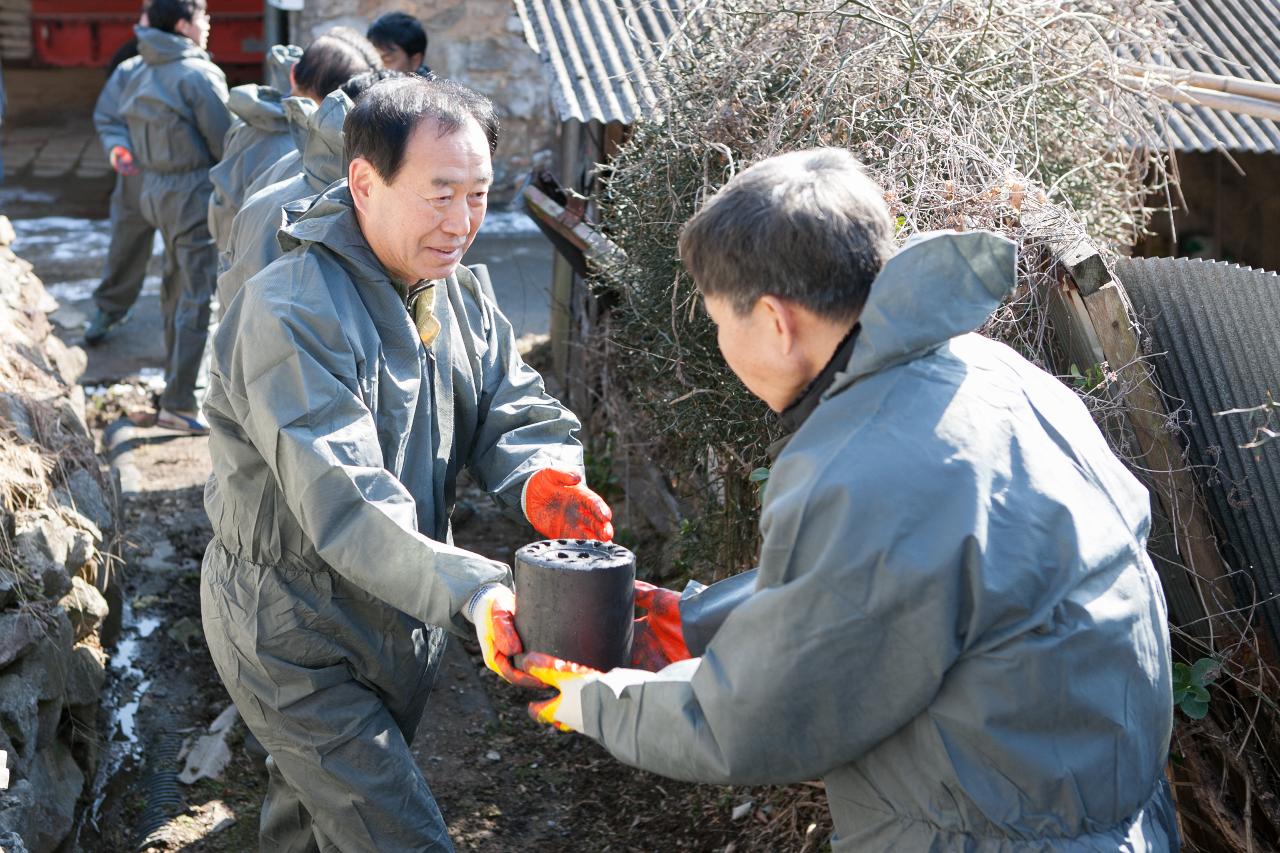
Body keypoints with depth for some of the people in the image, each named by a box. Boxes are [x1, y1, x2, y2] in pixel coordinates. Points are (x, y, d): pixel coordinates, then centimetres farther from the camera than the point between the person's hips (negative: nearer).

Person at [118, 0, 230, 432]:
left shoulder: (142, 75, 10)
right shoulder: (197, 74, -16)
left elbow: (137, 136, 12)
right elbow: (226, 144, -14)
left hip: (156, 189, 9)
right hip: (195, 194, -9)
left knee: (177, 288, 19)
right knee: (197, 298, -5)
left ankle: (176, 380, 30)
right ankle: (177, 404, -5)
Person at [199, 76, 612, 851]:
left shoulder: (459, 293, 1)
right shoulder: (293, 315, -27)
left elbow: (517, 415, -4)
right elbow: (344, 506, -36)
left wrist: (542, 479, -29)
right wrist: (475, 591, -48)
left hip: (403, 612, 8)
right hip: (297, 635, -8)